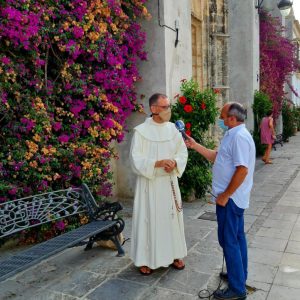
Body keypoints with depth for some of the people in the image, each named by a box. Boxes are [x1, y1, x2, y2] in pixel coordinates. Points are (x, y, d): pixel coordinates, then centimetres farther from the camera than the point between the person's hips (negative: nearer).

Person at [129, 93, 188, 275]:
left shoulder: (173, 128, 3)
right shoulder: (141, 131, -10)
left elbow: (183, 152, 5)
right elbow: (136, 159, -15)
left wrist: (174, 163, -15)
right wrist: (158, 163, -26)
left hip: (170, 181, 5)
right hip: (149, 183, -4)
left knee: (172, 217, 13)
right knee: (149, 218, 4)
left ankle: (174, 254, 30)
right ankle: (146, 259, 20)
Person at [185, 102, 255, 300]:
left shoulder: (240, 137, -21)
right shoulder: (234, 135, 12)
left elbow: (242, 169, -27)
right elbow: (216, 156, 18)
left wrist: (225, 195, -22)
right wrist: (195, 146, 13)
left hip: (230, 198, -10)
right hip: (234, 197, 10)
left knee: (229, 240, -3)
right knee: (236, 237, 19)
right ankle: (240, 275, 34)